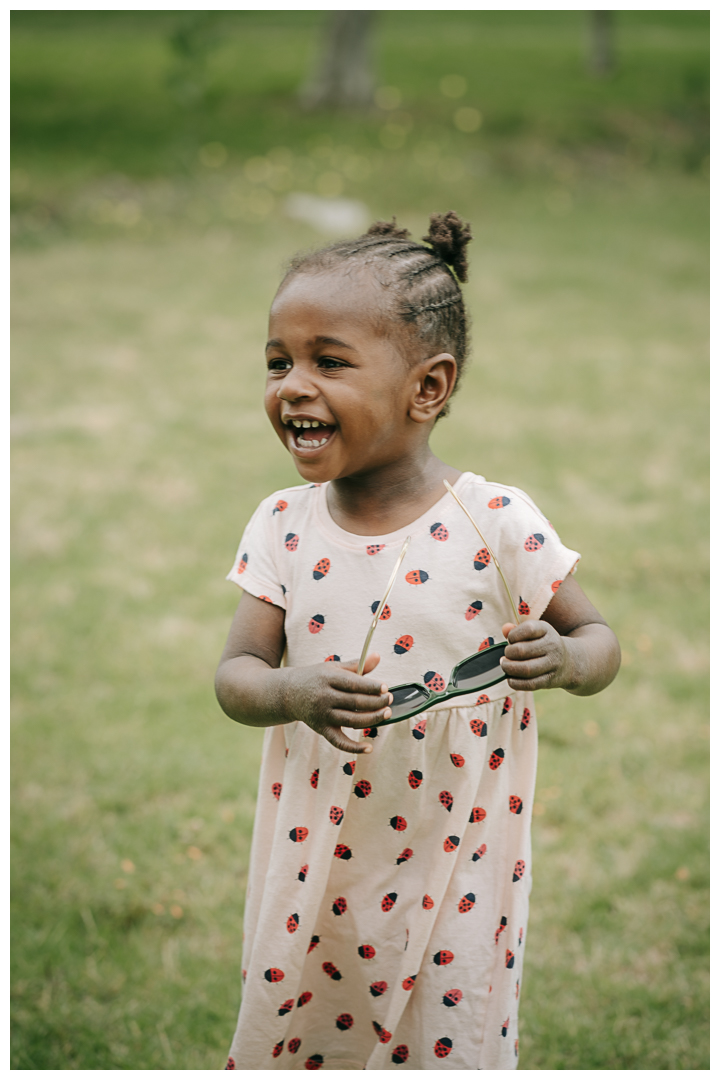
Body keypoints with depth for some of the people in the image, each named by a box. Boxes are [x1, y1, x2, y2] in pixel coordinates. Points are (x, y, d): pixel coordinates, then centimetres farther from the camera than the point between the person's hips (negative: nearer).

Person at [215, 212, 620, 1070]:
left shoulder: (495, 524, -13)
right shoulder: (282, 527, -4)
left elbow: (600, 642, -3)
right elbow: (234, 675, -5)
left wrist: (558, 660, -26)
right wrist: (293, 692, -27)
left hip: (452, 865, -3)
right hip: (315, 861, 3)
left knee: (446, 1044, 8)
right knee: (287, 1031, 15)